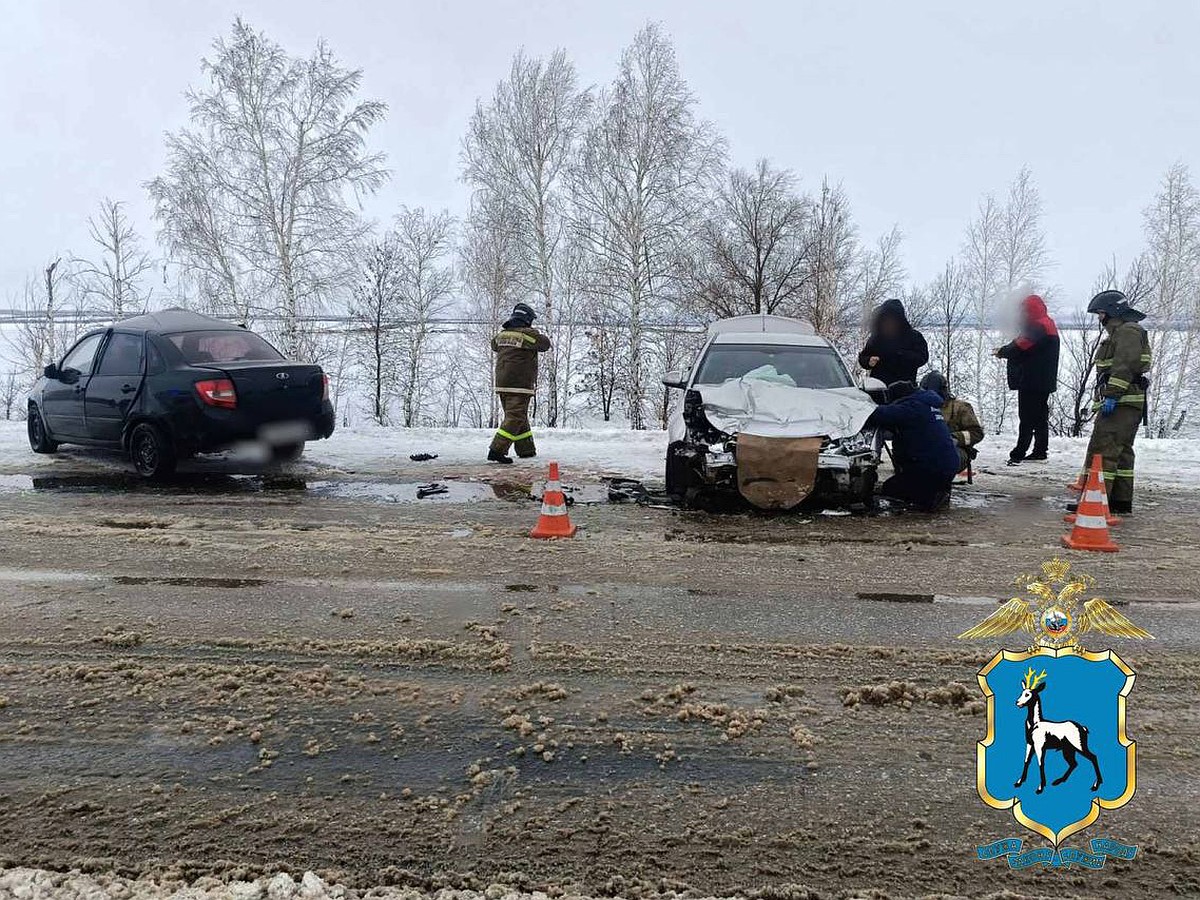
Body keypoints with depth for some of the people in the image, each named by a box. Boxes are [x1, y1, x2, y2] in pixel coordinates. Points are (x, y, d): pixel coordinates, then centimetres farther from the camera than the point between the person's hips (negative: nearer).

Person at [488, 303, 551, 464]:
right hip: (520, 384, -8)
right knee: (515, 418, -7)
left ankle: (526, 450, 25)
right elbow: (545, 344, 1)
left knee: (520, 418, 17)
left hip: (502, 384, 8)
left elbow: (494, 345, 29)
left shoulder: (502, 334, 10)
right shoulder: (529, 334, -11)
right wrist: (538, 334, 19)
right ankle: (497, 450, -15)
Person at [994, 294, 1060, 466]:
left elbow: (1020, 347, -20)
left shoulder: (1038, 327, -16)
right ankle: (1040, 450, 20)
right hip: (1044, 381, 10)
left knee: (1027, 419, -10)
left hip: (1032, 381, -10)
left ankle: (1019, 453, -11)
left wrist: (1002, 352, -4)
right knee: (1040, 416, 14)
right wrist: (1006, 351, 3)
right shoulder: (1048, 324, 19)